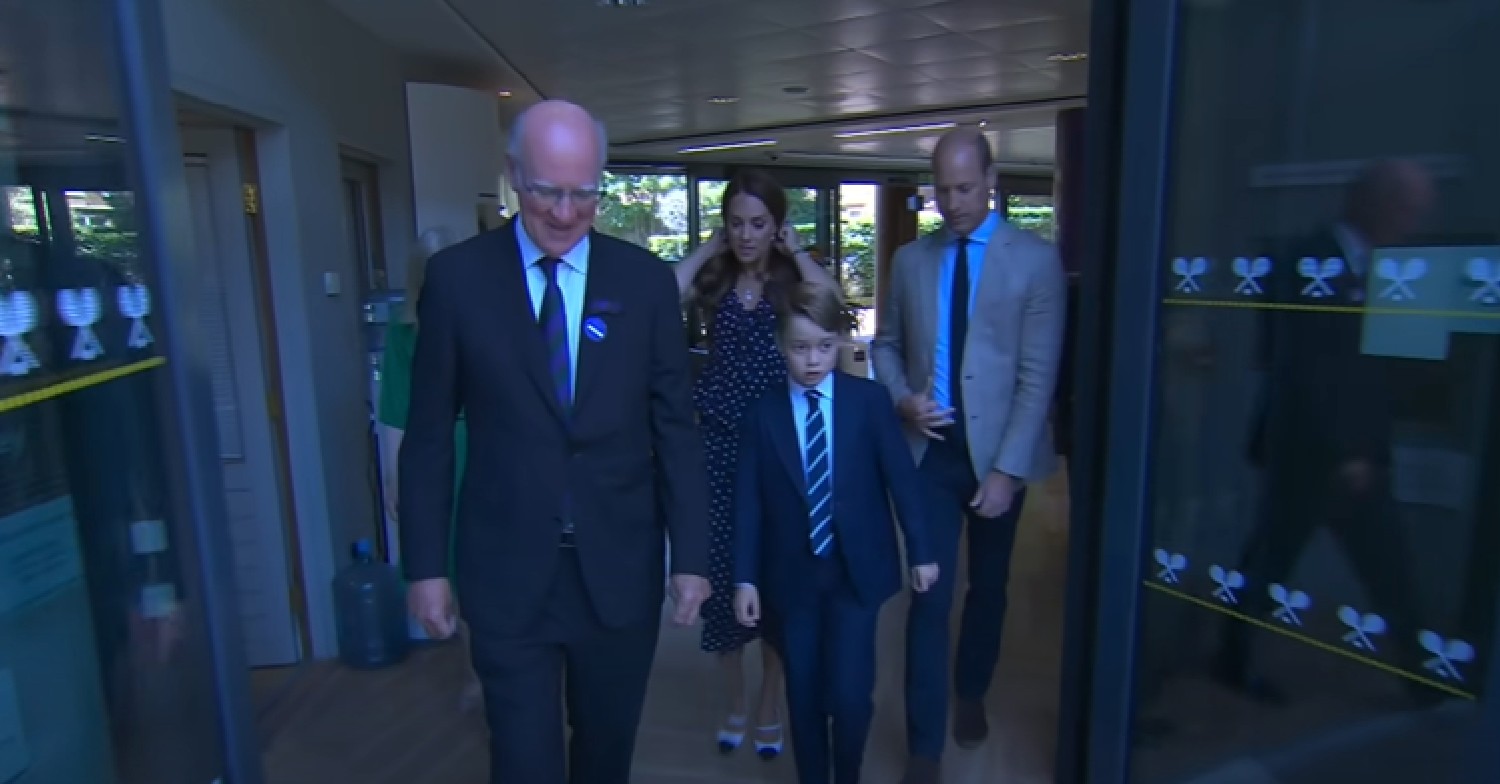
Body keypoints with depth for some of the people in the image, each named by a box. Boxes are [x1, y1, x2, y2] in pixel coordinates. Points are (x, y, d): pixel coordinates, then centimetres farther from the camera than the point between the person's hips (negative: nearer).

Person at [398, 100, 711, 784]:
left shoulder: (644, 280, -2)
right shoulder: (456, 276, -4)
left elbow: (675, 427, 0)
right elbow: (429, 434, 0)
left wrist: (690, 554, -2)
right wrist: (425, 565, -1)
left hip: (620, 569, 2)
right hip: (507, 573, -1)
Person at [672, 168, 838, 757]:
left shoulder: (795, 278, 0)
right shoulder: (713, 280, 4)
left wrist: (794, 249, -9)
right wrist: (707, 248, -5)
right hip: (718, 441, 2)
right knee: (720, 567, 6)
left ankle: (769, 707, 29)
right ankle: (734, 703, 30)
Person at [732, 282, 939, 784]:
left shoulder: (869, 400, -3)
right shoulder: (763, 413, -2)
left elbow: (902, 477, 0)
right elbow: (748, 501, -2)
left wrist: (920, 551, 1)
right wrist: (745, 577, -4)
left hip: (857, 570, -1)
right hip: (791, 575, 1)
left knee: (849, 692, -3)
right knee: (803, 694, 12)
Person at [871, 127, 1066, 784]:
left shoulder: (1036, 260, -6)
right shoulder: (910, 259, 4)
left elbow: (1038, 375, -10)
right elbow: (886, 343, 12)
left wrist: (1009, 468, -14)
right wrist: (901, 399, -9)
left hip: (996, 452, -1)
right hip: (928, 448, 1)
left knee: (988, 587, 17)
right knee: (930, 595, 0)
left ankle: (971, 695, 42)